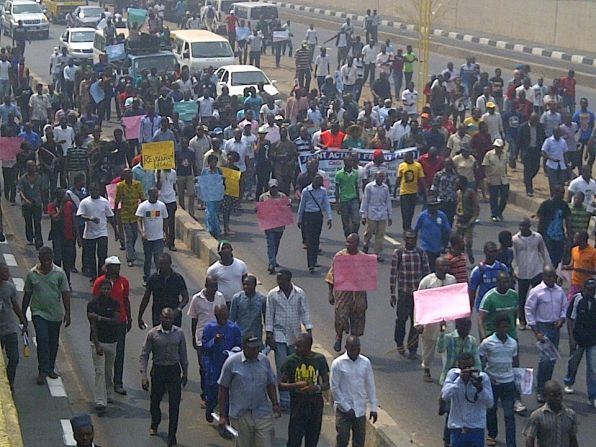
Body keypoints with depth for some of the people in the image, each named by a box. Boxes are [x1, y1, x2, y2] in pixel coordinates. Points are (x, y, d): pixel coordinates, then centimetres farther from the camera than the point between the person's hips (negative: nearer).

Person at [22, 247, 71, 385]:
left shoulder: (59, 273, -5)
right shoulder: (32, 274, -4)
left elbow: (65, 294, -3)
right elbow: (27, 295, 5)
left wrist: (67, 313, -8)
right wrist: (23, 314, 8)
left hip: (56, 314, 1)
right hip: (39, 313, -1)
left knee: (53, 342, 12)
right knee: (42, 340, -14)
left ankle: (50, 368, 28)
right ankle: (42, 372, -11)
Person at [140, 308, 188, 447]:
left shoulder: (179, 333, -4)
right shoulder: (153, 334, -10)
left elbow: (183, 354, 7)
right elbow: (144, 355, -7)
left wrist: (185, 372, 11)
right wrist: (144, 375, -13)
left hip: (174, 370, 0)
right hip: (158, 369, 0)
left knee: (174, 403, -3)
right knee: (155, 399, 17)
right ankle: (154, 424, 47)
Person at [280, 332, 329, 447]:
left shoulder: (319, 359, -3)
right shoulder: (291, 361, -6)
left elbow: (327, 384, 2)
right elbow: (281, 385, -3)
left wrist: (317, 388, -20)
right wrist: (295, 385, -22)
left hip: (316, 404, 2)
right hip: (297, 404, -2)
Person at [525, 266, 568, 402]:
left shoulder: (559, 291, 5)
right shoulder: (536, 291, -10)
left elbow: (564, 307, 16)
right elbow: (529, 310, -7)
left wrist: (562, 319, -5)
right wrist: (535, 332, -11)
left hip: (555, 327, 6)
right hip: (542, 326, -6)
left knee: (553, 359, 10)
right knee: (546, 358, -14)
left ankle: (546, 385, 26)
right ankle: (540, 390, -5)